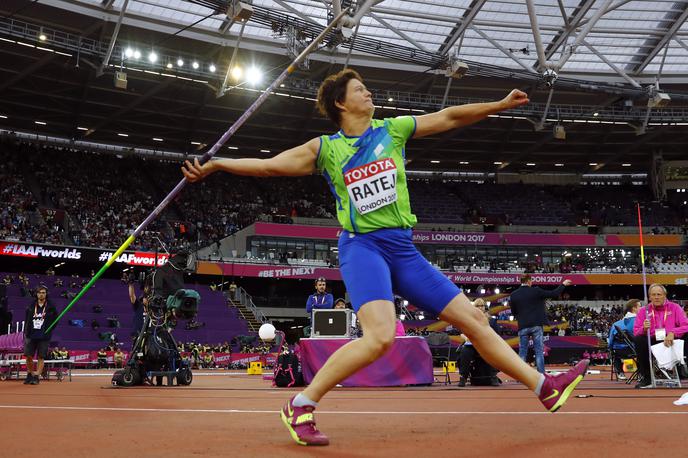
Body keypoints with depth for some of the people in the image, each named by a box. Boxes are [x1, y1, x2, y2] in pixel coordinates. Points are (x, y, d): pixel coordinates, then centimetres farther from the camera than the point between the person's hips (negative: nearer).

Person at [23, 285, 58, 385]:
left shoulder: (51, 307, 2)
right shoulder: (31, 306, 9)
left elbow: (55, 320, 5)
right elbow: (27, 321, 13)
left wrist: (48, 331, -3)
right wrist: (26, 333, 6)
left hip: (44, 337, -2)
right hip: (31, 336, 2)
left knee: (41, 357, -2)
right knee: (28, 356, 2)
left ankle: (36, 377, 2)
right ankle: (30, 375, 20)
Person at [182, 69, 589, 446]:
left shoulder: (392, 130, 11)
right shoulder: (325, 149, 4)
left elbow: (449, 117, 16)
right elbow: (269, 166, 4)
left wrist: (500, 105, 14)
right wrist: (215, 164, -2)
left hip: (403, 248, 5)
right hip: (363, 247, -5)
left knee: (473, 318, 6)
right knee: (380, 336, -29)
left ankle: (544, 387, 17)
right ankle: (300, 407, -17)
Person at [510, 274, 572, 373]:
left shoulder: (513, 295, 3)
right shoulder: (536, 291, -4)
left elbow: (513, 312, 11)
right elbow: (554, 294, 1)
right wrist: (563, 285, 13)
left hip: (523, 327, 2)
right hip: (536, 326, -2)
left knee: (522, 353, 7)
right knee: (539, 352, 3)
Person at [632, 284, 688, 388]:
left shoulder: (674, 307, 4)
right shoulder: (643, 311, 6)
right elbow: (635, 333, 0)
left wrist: (672, 333, -28)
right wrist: (644, 329, -23)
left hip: (671, 342, -1)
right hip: (652, 342, 1)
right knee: (638, 340, -29)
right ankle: (646, 377, -20)